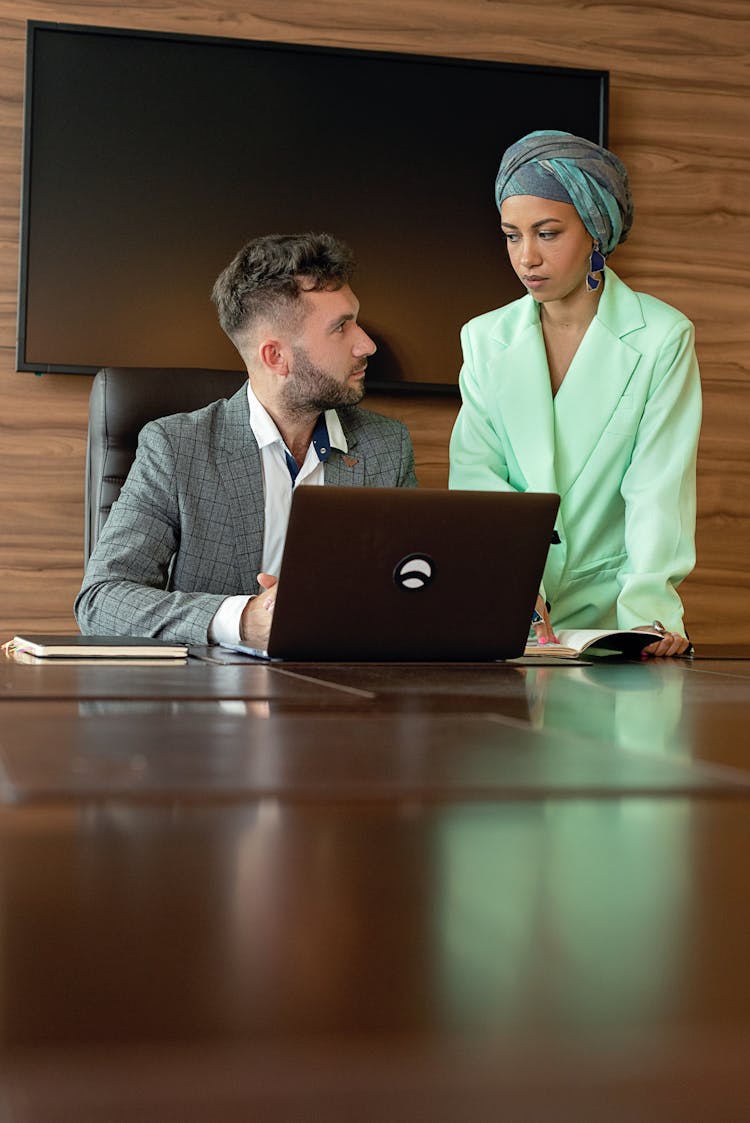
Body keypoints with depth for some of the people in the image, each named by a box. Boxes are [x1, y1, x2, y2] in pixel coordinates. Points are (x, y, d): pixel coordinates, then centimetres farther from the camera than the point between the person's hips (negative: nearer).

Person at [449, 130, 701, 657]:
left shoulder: (662, 338, 1)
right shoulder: (485, 339, 10)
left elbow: (660, 487, -7)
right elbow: (475, 473, -1)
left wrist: (647, 609, -23)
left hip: (610, 611, -1)